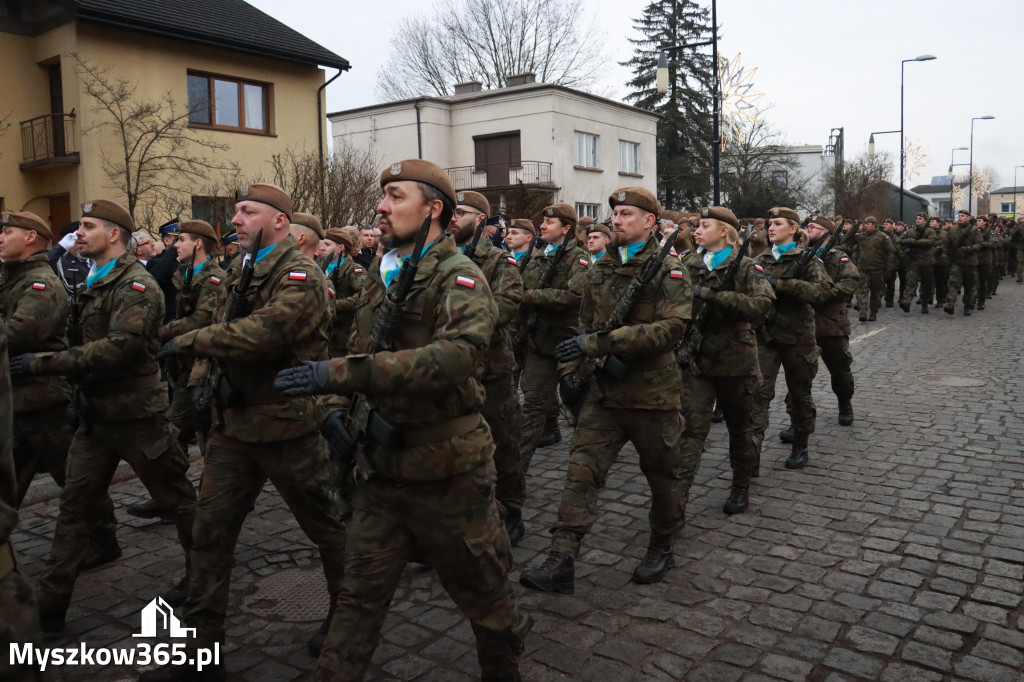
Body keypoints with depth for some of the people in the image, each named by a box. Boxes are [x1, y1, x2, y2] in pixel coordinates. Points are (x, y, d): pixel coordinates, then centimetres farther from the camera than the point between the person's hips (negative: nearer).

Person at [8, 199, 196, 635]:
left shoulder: (135, 286, -15)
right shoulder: (95, 284, 13)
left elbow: (120, 347, -27)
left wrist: (43, 363, -26)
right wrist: (76, 387, 7)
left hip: (135, 414, -8)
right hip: (96, 414, 8)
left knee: (177, 498, 7)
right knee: (76, 505, 9)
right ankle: (50, 604, 17)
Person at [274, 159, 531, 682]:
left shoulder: (459, 278, -14)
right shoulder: (379, 275, 9)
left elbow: (455, 355, -32)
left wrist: (338, 373, -35)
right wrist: (351, 408, -2)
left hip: (446, 469, -5)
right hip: (381, 466, 6)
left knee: (483, 590, 13)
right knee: (358, 595, 13)